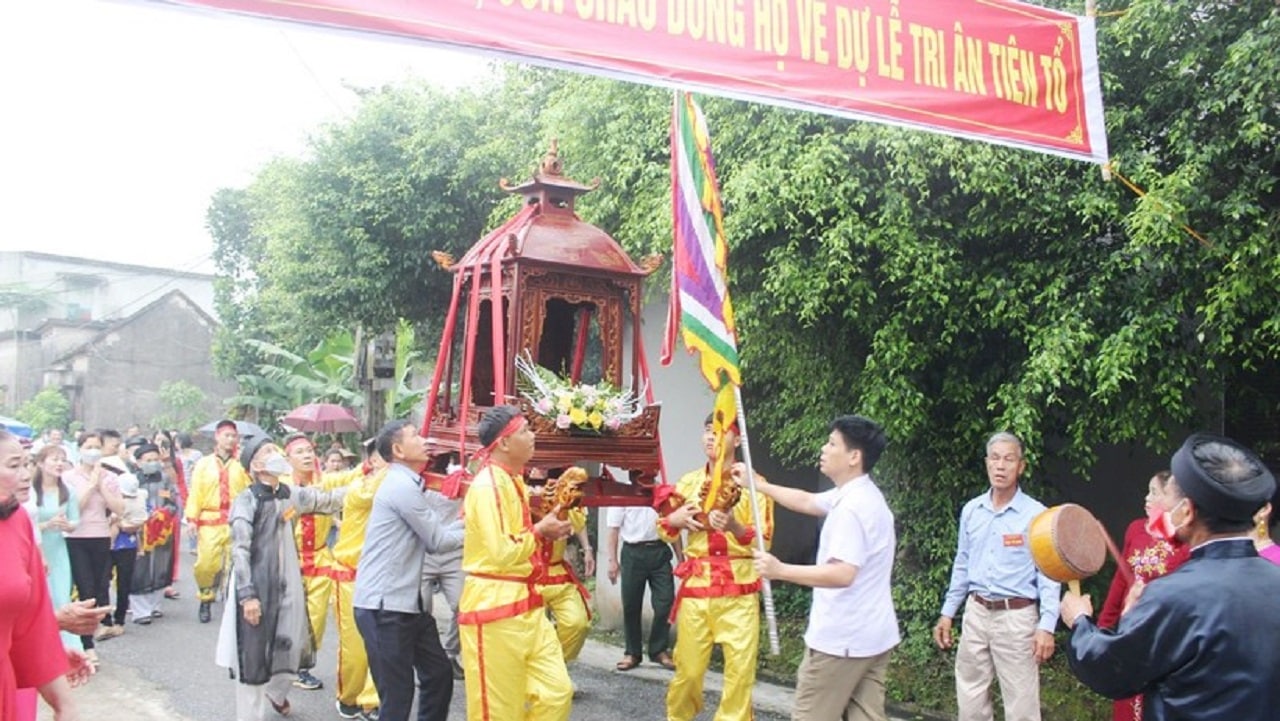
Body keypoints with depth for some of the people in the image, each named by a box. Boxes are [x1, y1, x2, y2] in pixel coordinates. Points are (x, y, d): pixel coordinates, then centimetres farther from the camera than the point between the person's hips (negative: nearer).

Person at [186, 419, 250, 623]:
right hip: (210, 521, 0)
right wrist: (192, 518, -6)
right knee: (206, 564, -2)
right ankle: (206, 599, 20)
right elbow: (195, 492, 3)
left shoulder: (241, 464, 6)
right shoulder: (204, 464, 7)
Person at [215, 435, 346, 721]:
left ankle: (276, 692, 43)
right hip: (257, 587, -6)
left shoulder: (290, 494, 7)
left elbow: (328, 501, 16)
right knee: (254, 655, 0)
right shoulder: (246, 500, -11)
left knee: (292, 648, 12)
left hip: (287, 584, 6)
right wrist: (247, 594, -18)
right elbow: (239, 551, -14)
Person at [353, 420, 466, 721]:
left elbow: (433, 532, 13)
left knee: (438, 674, 14)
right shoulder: (401, 486, -16)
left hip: (408, 601, 10)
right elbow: (437, 541, -12)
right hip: (384, 605, -10)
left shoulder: (407, 484, 15)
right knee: (397, 695, -3)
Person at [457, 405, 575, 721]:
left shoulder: (512, 480, 13)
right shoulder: (488, 485, -18)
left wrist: (546, 529, 6)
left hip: (525, 606, 9)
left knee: (557, 692, 8)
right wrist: (539, 531, -9)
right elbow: (502, 553, -23)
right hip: (494, 609, -9)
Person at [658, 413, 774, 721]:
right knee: (688, 666, 6)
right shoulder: (688, 482, 8)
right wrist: (675, 519, -6)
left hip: (738, 590, -2)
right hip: (696, 585, 2)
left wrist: (735, 526, -27)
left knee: (740, 669, -3)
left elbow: (764, 539, -8)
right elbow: (664, 530, 16)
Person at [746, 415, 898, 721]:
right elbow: (807, 501, 25)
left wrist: (780, 570, -26)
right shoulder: (857, 495, 11)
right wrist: (757, 485, 25)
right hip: (873, 635, 10)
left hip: (840, 638, -10)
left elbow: (843, 574, -30)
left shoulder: (851, 507, -22)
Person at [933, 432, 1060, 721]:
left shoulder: (1036, 514, -8)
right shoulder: (971, 510, 6)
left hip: (1016, 616, -5)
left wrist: (1046, 626, -16)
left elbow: (1048, 574, -9)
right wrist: (947, 613, 12)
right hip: (976, 613, 5)